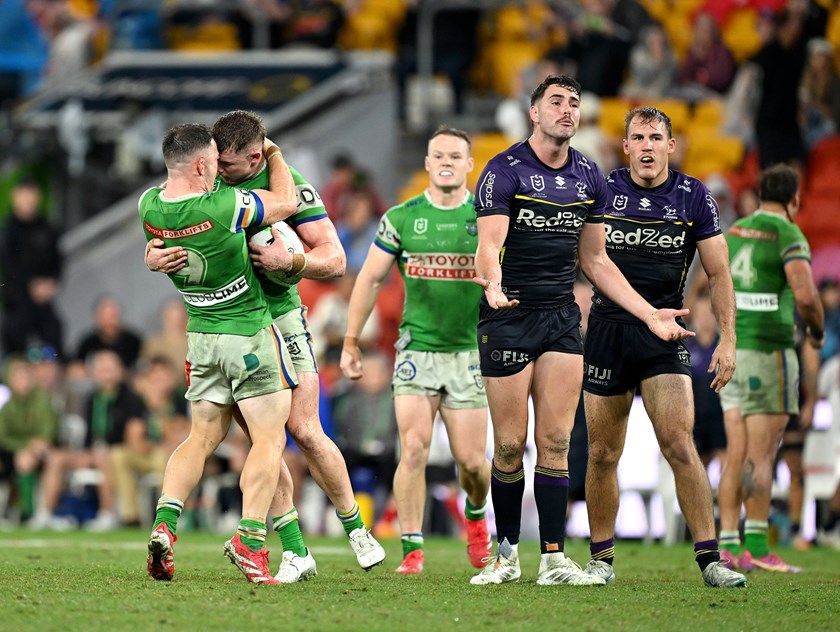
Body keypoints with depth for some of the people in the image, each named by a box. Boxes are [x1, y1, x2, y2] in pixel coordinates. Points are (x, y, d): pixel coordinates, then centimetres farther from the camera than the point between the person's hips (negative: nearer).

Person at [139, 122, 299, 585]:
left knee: (202, 436, 15)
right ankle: (249, 539, -10)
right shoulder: (225, 207, -23)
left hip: (200, 335, 6)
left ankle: (164, 522, -3)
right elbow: (286, 202, -5)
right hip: (251, 334, -6)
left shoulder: (149, 206, -7)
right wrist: (274, 153, 10)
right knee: (269, 439, 1)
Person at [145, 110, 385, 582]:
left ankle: (356, 529, 13)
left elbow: (335, 260, -11)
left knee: (306, 432, -6)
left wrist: (290, 260, -30)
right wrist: (156, 257, -21)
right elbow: (159, 240, 4)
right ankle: (296, 552, 1)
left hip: (280, 318, -2)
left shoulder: (289, 185, -11)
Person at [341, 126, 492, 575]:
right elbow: (369, 279, 8)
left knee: (472, 461, 0)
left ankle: (476, 515, 33)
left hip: (471, 353, 0)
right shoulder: (401, 218, 2)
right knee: (414, 450, -12)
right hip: (417, 349, 0)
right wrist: (350, 344, 8)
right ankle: (412, 549, -4)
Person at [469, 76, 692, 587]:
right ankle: (507, 554, 12)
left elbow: (595, 260, 16)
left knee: (555, 441, -2)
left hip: (563, 317, 4)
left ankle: (554, 558, -1)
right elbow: (489, 244, -19)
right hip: (509, 316, -4)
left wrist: (649, 314, 10)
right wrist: (493, 282, -42)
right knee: (510, 444, -2)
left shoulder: (589, 177, 9)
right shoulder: (505, 171, -8)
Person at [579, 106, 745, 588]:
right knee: (603, 454, 4)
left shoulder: (693, 197, 2)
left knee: (679, 444, -14)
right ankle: (602, 558, 18)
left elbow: (718, 273, 6)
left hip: (664, 332, -1)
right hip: (606, 328, 1)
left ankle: (710, 558, -13)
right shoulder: (601, 191, 3)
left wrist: (728, 339, -2)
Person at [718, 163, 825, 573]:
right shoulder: (788, 235, -9)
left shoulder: (735, 233, 14)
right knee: (760, 457, -6)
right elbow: (806, 295, -20)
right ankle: (757, 547, -7)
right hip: (769, 353, -7)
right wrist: (817, 331, 0)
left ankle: (728, 547, 0)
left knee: (736, 455, 5)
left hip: (732, 351, 7)